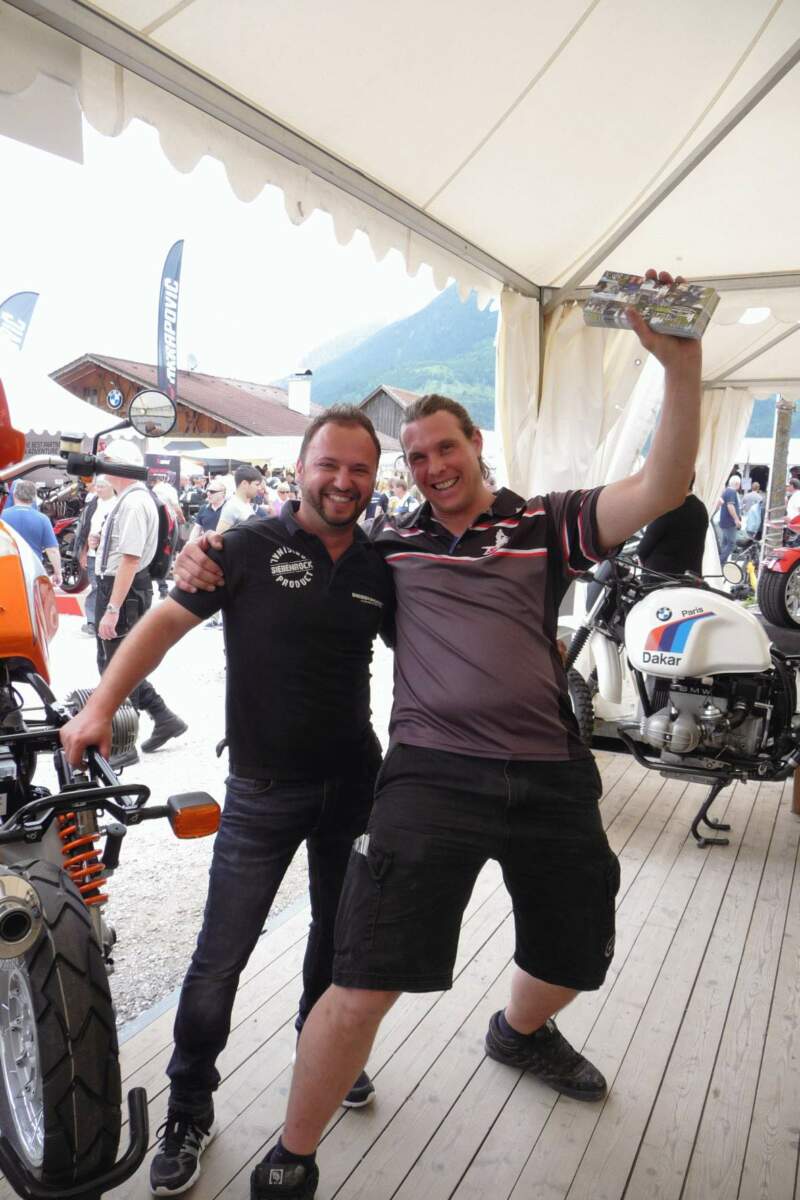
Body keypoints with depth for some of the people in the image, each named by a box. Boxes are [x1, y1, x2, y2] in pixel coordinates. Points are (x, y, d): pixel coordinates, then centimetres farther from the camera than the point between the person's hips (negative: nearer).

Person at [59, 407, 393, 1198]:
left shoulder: (380, 566, 2)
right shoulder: (251, 546, -11)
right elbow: (166, 621, -12)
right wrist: (101, 704, -23)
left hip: (354, 781, 4)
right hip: (262, 789, -4)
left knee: (340, 933, 21)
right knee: (220, 959, 3)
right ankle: (188, 1112, 27)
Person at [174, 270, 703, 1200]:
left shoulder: (547, 524, 5)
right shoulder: (388, 546, 7)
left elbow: (662, 489, -8)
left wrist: (680, 365, -19)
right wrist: (205, 558, 0)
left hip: (550, 775, 3)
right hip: (433, 773, -2)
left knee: (575, 960, 23)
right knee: (364, 986, -9)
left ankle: (520, 1032, 59)